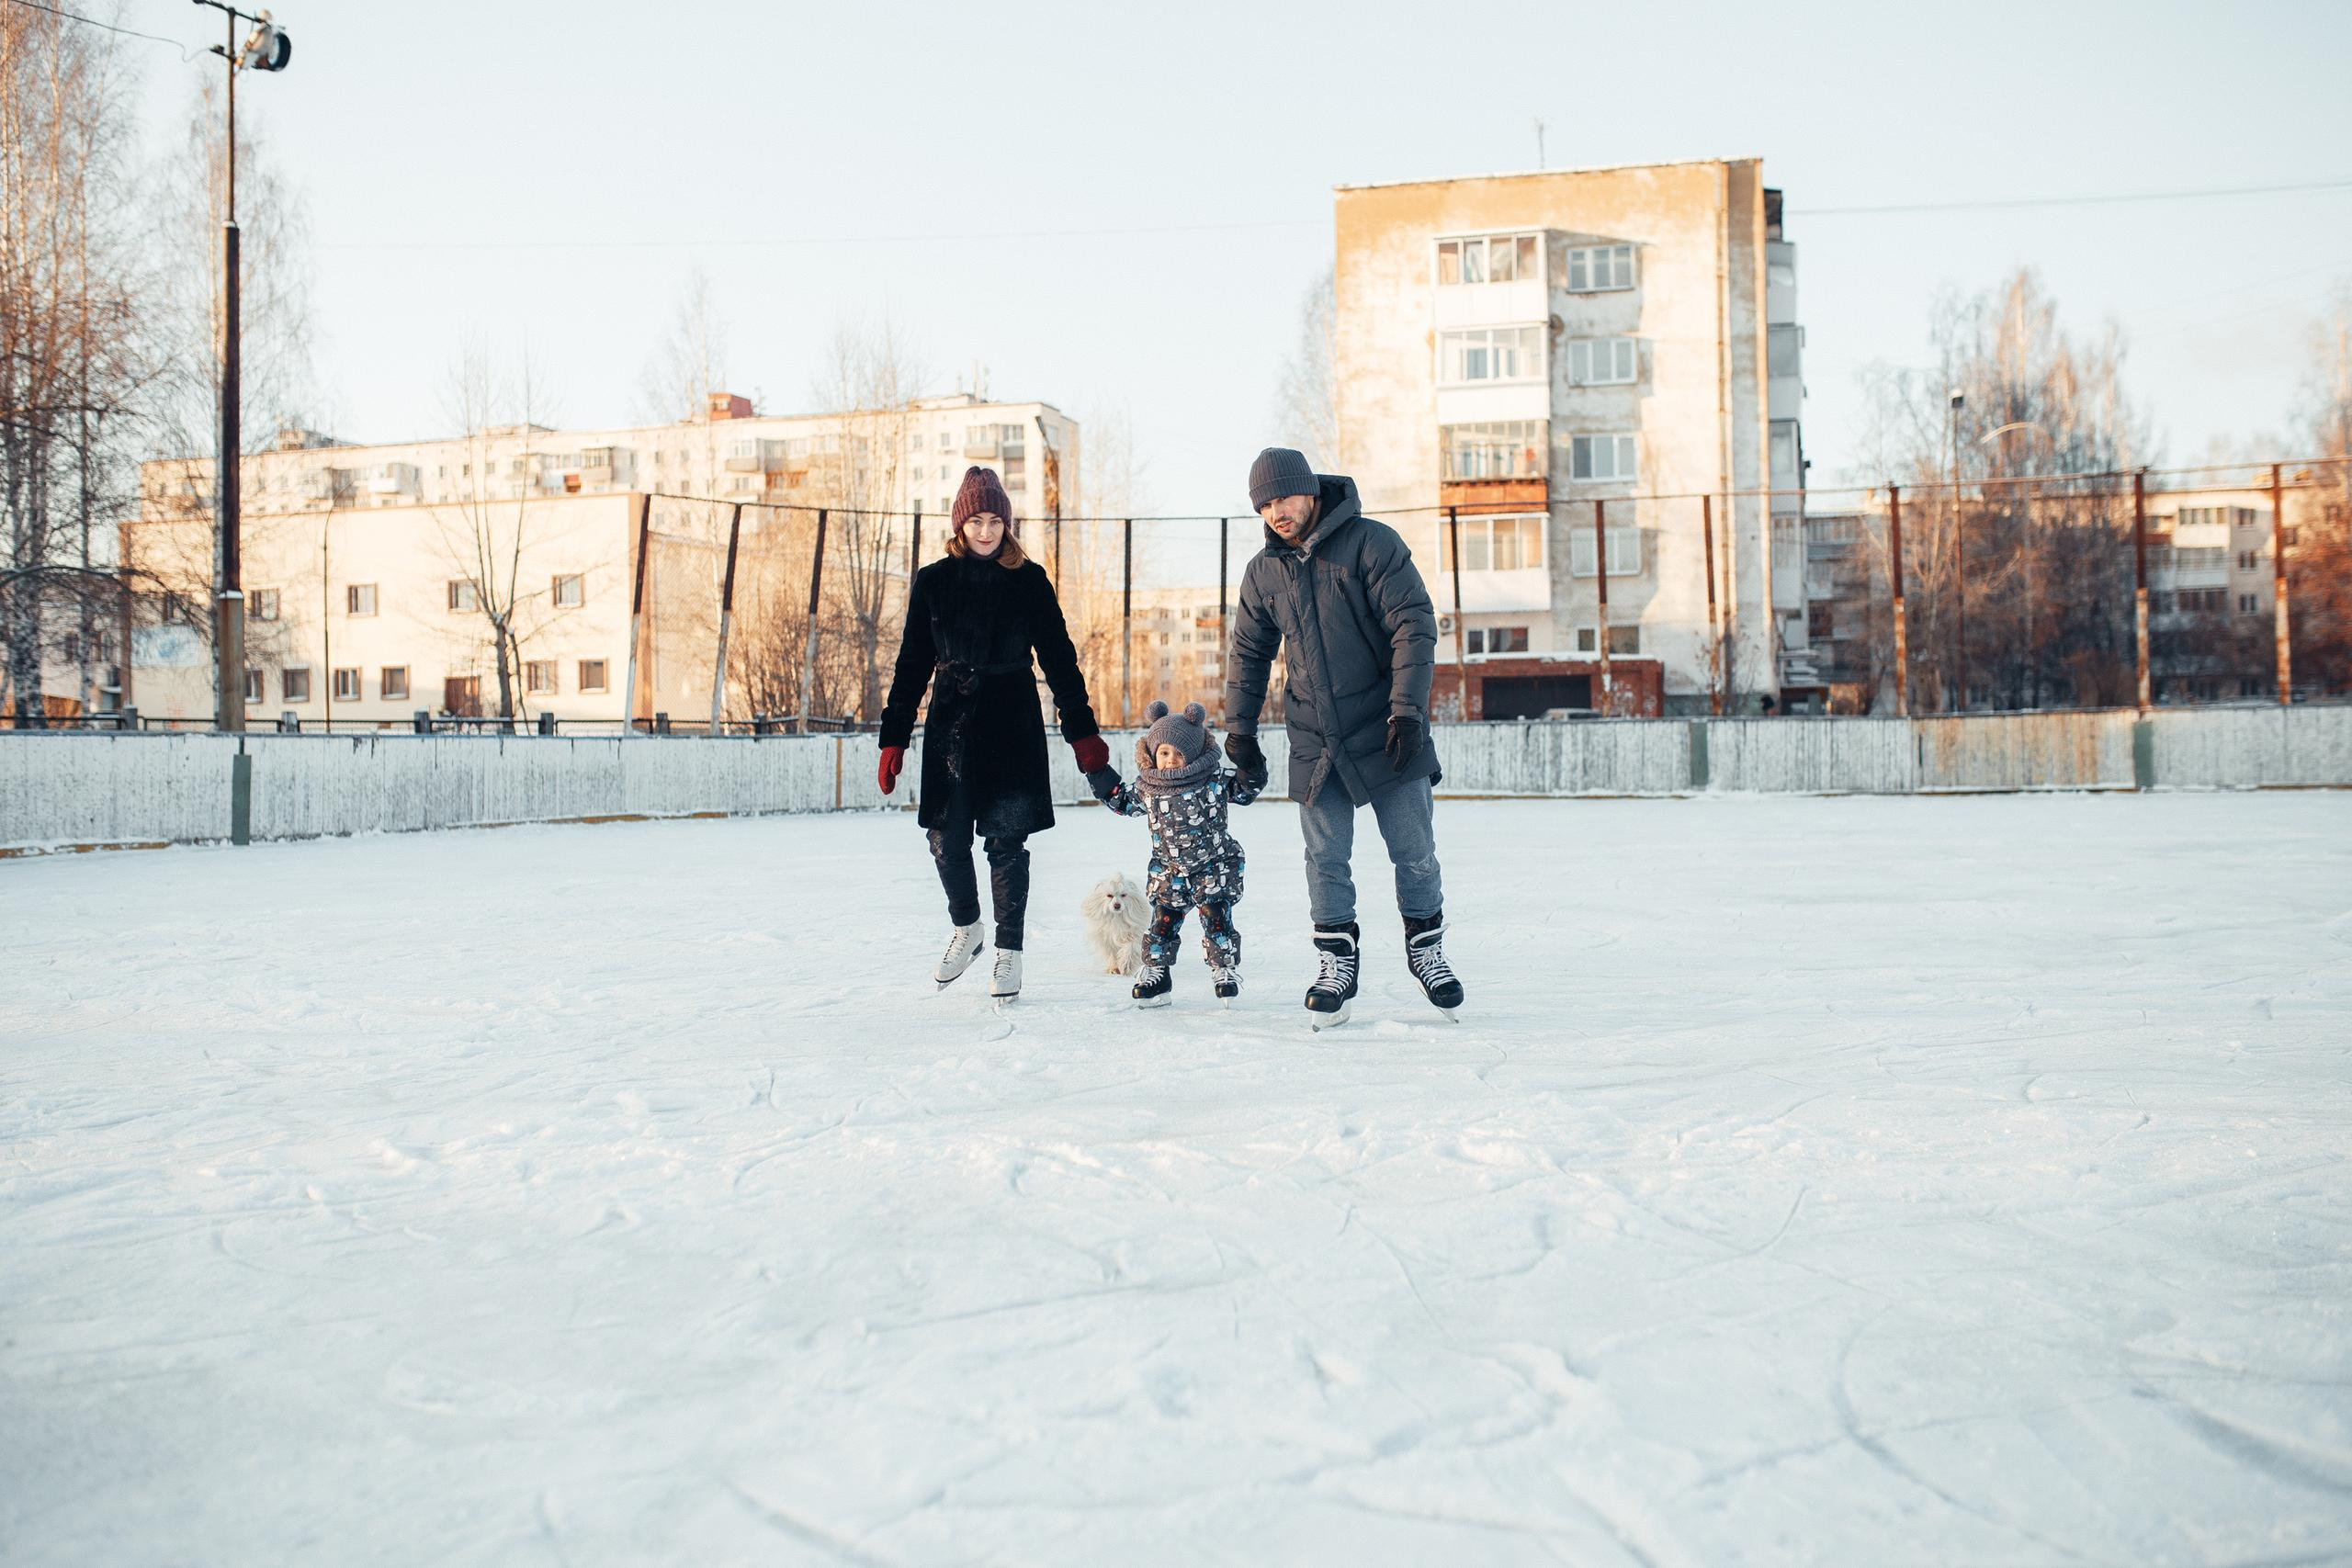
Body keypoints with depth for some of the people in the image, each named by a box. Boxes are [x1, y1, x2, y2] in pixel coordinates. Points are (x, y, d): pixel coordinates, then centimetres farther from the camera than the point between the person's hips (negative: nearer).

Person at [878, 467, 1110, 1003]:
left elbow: (1058, 657, 2)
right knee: (946, 839, 2)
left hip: (1013, 724, -2)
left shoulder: (1029, 581, 0)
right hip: (951, 724, 2)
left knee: (1006, 840, -2)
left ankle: (1009, 952, 10)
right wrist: (893, 738, 1)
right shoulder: (933, 582, 3)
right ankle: (965, 929, 27)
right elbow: (912, 664, 6)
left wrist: (1081, 729, -3)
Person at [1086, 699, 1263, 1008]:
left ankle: (1225, 970, 12)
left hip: (1214, 865, -2)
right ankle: (1156, 974, 17)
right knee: (1163, 922, 5)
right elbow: (1126, 803, 16)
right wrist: (1105, 785, 7)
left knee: (1217, 919, -1)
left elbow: (1244, 791, -1)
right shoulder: (1147, 786, -2)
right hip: (1169, 871, 3)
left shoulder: (1215, 780, -11)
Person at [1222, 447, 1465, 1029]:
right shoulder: (1264, 572, 7)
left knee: (1414, 852, 4)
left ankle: (1426, 948, 22)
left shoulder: (1371, 543, -8)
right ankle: (1336, 962, 12)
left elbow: (1414, 625, -12)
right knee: (1325, 861, 1)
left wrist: (1407, 708, -19)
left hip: (1387, 734, -3)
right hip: (1315, 744, 3)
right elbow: (1248, 653, 18)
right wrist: (1240, 729, 13)